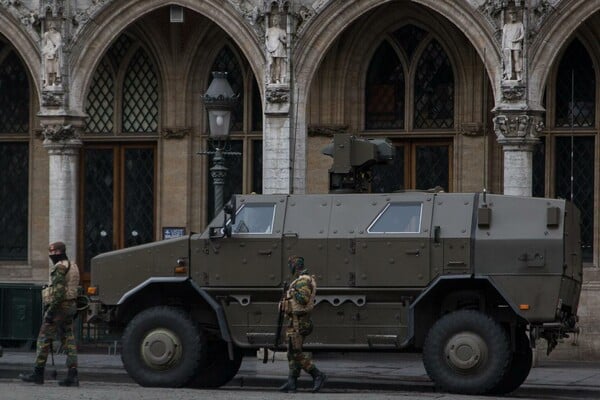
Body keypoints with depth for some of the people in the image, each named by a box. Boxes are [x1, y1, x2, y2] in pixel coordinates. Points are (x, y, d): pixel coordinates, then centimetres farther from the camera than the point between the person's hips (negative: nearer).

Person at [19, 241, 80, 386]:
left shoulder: (60, 267, -14)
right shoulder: (73, 267, 17)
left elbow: (58, 290, -22)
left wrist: (51, 310, -23)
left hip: (59, 306, -9)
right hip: (70, 307, 9)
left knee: (44, 339, -2)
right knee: (68, 340, 4)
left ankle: (38, 373, 0)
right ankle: (72, 375, -3)